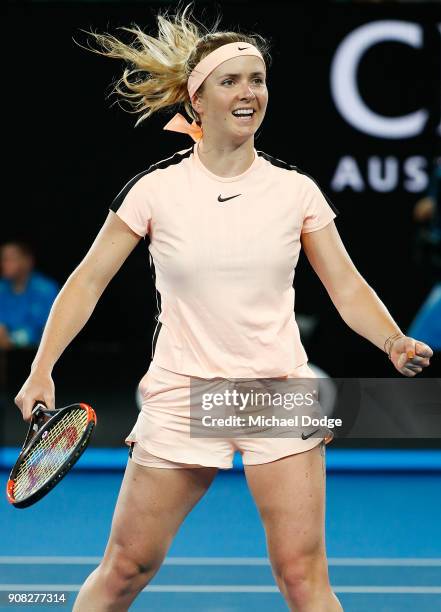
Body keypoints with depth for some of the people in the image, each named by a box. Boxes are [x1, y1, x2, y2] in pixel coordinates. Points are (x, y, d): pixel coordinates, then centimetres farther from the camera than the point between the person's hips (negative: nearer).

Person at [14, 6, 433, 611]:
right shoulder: (156, 188, -2)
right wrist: (42, 370, -6)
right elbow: (89, 280, 2)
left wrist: (395, 343, -15)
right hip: (182, 398, 0)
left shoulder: (296, 191, 1)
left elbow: (347, 288, 3)